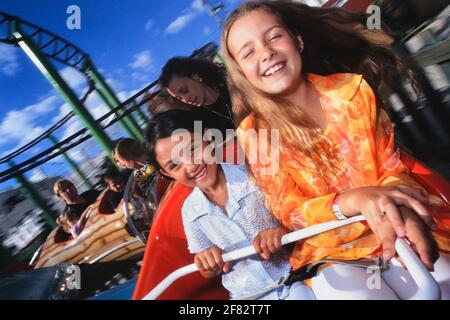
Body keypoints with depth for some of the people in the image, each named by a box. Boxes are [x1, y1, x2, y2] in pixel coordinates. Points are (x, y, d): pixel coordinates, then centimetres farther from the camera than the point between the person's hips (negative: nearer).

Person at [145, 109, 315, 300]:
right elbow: (209, 274, 9)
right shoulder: (190, 211, -1)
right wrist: (207, 263, -12)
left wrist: (281, 231, -26)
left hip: (297, 279, -3)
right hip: (248, 296, 3)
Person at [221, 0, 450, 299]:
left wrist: (396, 206, -25)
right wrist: (353, 201, -32)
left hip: (396, 235, 3)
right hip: (330, 254, -2)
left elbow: (392, 167, -1)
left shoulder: (352, 88, -4)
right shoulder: (254, 133, -9)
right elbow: (290, 213, -11)